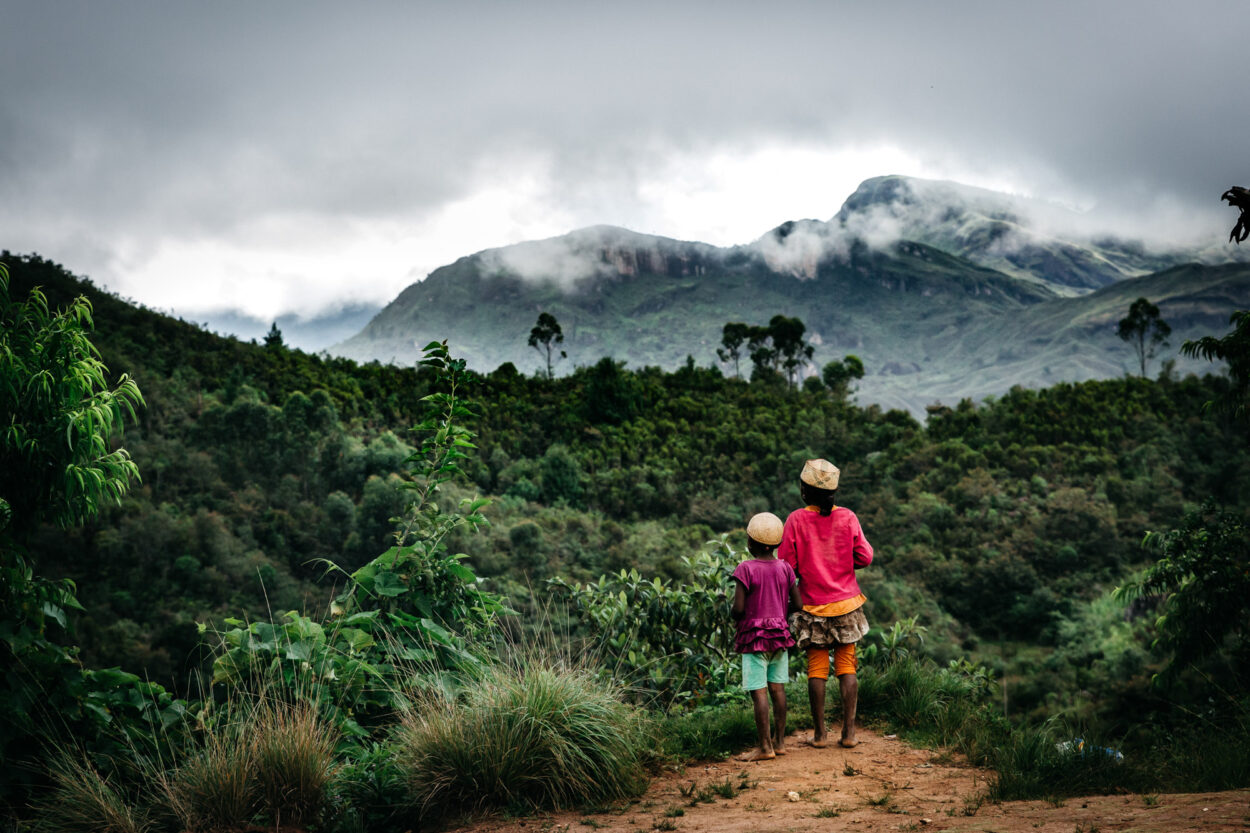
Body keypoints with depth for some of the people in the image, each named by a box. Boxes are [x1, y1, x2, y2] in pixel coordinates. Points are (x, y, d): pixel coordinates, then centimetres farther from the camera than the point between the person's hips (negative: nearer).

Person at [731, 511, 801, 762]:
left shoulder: (746, 569, -12)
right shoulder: (785, 568, 2)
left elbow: (738, 609, -16)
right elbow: (797, 604, 4)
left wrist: (733, 613, 6)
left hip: (754, 636, -5)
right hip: (780, 634, 5)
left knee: (758, 692, -3)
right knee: (777, 688, 11)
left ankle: (765, 747, -3)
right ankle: (779, 741, 15)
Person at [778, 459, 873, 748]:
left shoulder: (796, 520, -9)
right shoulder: (847, 517, -4)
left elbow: (786, 564, -9)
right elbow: (864, 557, -3)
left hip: (813, 604, -1)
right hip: (846, 603, 1)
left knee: (816, 669, 5)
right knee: (847, 667, 7)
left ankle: (819, 733, 7)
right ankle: (848, 731, 6)